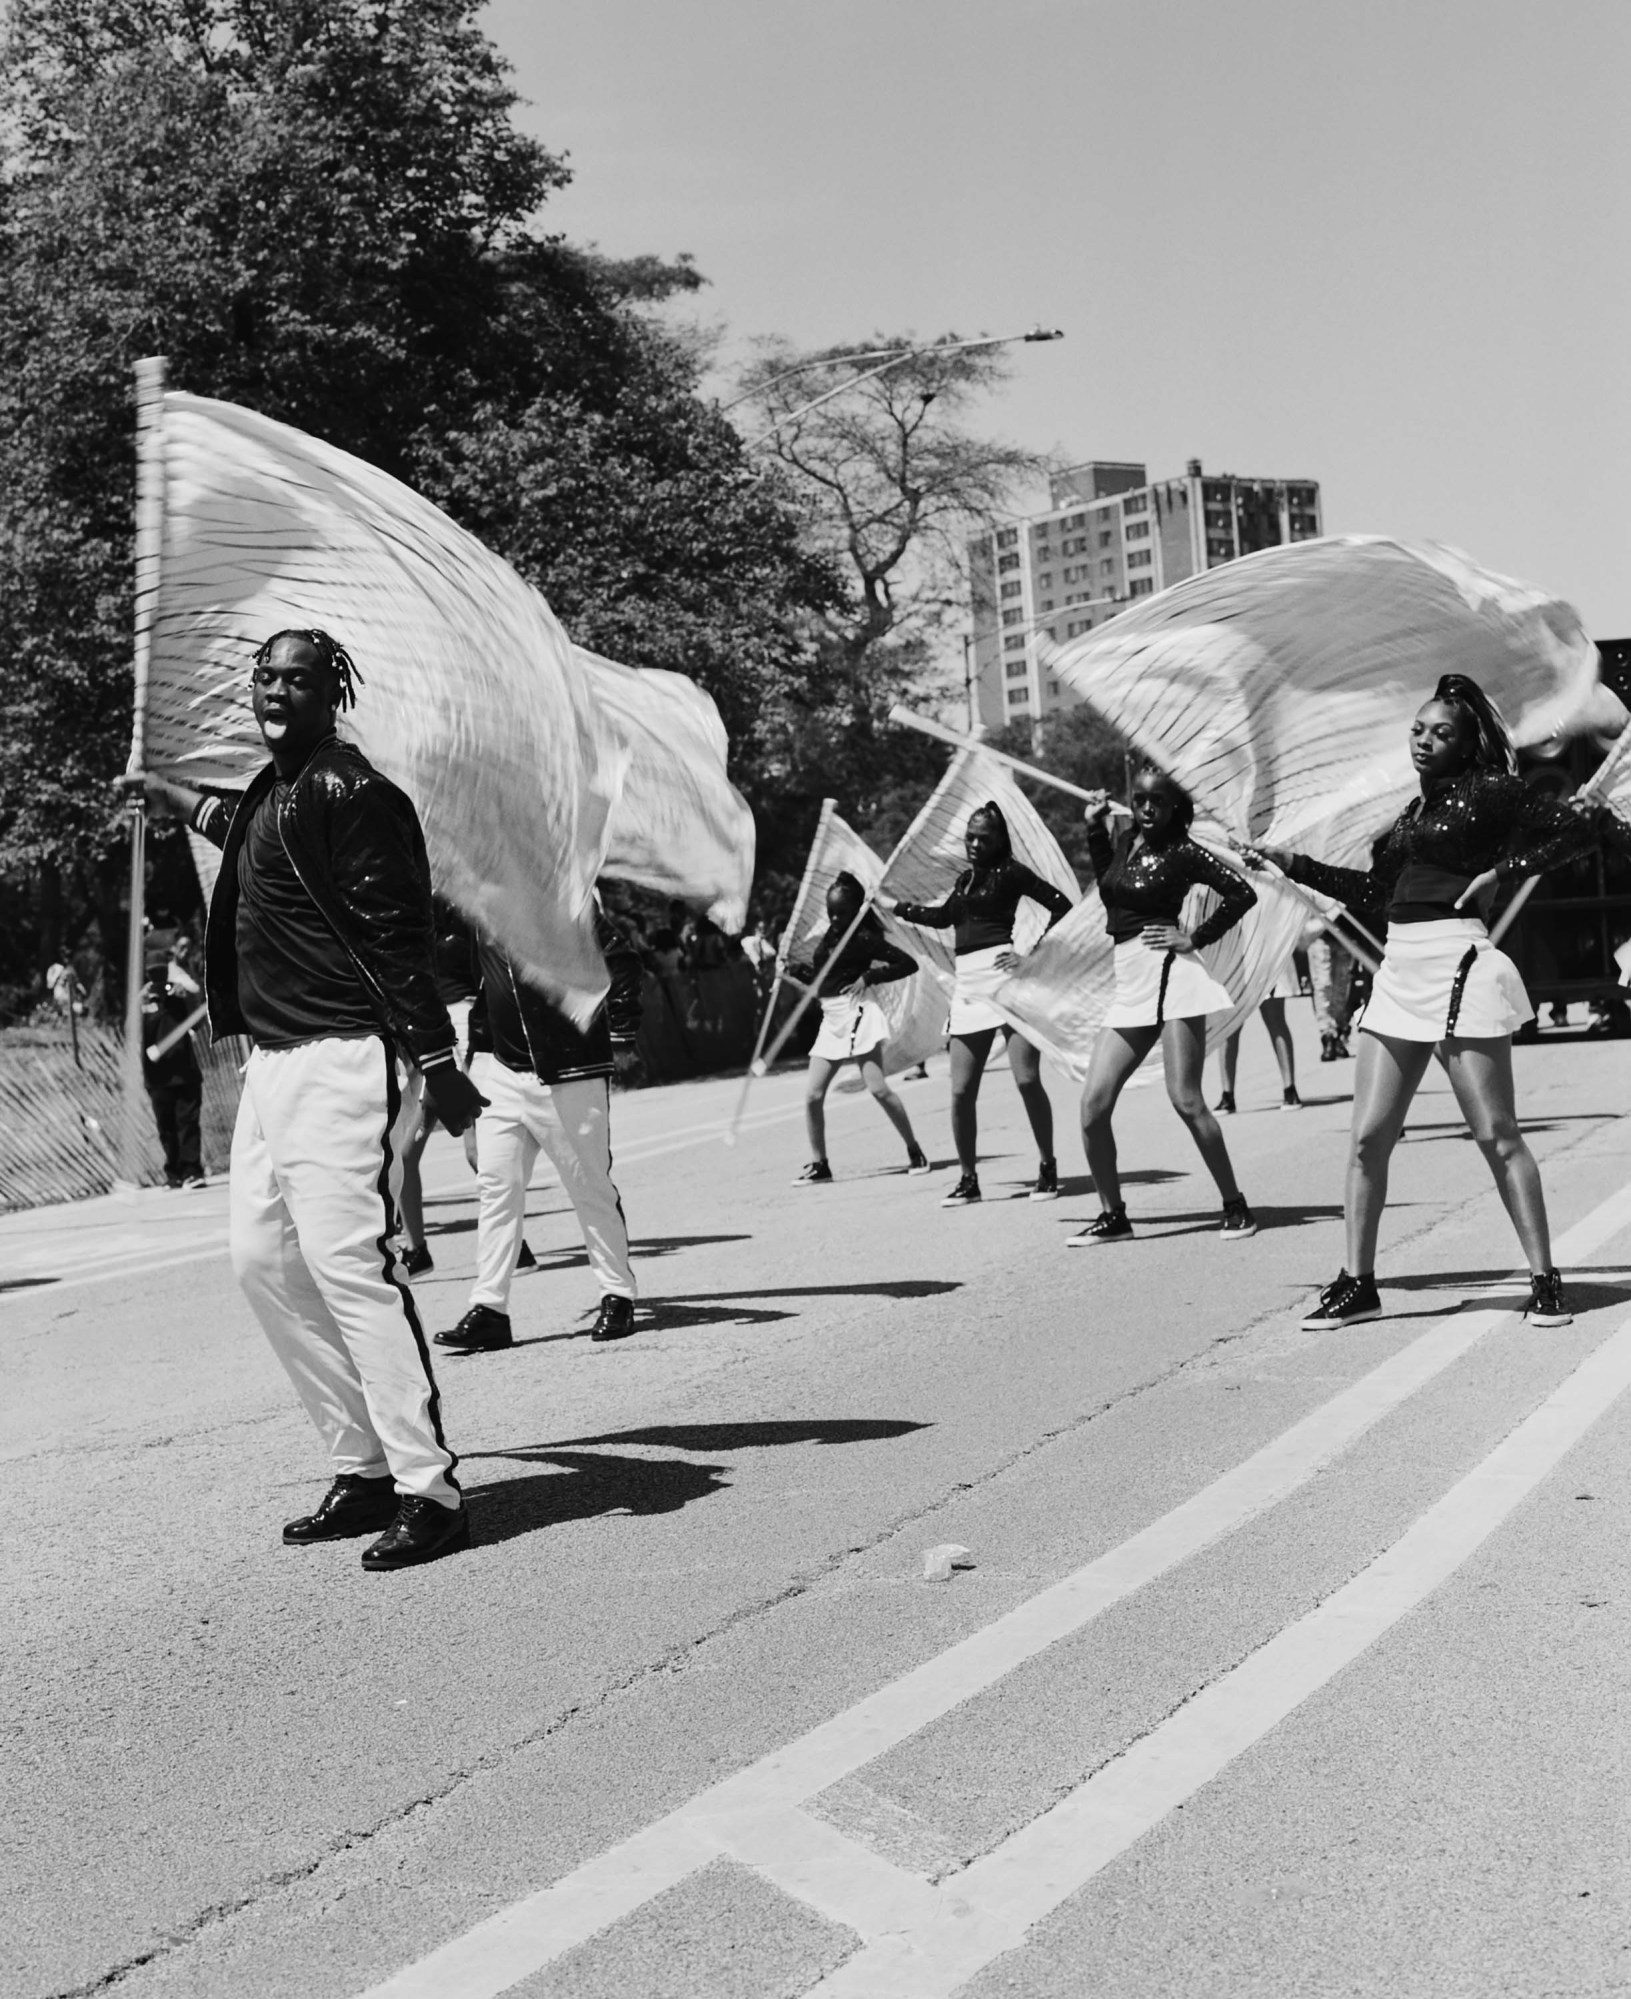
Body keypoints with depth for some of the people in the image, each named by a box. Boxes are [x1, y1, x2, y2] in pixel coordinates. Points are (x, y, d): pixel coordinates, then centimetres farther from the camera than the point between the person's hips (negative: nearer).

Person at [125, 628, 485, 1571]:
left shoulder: (348, 793, -12)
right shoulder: (276, 789, 17)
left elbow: (396, 935, -19)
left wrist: (439, 1065, -23)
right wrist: (161, 790, 58)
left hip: (341, 1062, -10)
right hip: (274, 1061, 11)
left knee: (348, 1263, -15)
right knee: (265, 1257, 10)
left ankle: (430, 1490, -9)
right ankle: (365, 1471, 17)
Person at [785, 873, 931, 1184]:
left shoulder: (865, 939, -7)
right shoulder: (826, 939, 13)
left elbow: (908, 963, -11)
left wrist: (869, 976, -14)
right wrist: (794, 969, 6)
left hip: (857, 1013, -7)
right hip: (831, 1019, 7)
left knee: (878, 1088, -10)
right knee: (813, 1095, 1)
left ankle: (915, 1151, 4)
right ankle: (819, 1165, 9)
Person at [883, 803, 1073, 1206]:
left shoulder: (1010, 871, 1)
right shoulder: (964, 879, 20)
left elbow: (1061, 905, -6)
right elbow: (942, 916, 37)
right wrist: (892, 905, 44)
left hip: (1005, 976, -6)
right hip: (967, 986, 6)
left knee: (1027, 1079, -12)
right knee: (961, 1092, 0)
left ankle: (1047, 1168, 2)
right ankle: (968, 1179, 11)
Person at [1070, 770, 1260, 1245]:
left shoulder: (1182, 852, -5)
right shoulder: (1124, 841, 13)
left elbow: (1242, 893, -9)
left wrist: (1195, 938, -9)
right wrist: (1095, 827, 23)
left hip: (1168, 976, -7)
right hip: (1128, 986, 7)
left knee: (1185, 1100, -10)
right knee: (1093, 1105, 0)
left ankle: (1235, 1207, 4)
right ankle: (1112, 1215, 11)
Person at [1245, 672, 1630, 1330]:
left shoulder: (1487, 793, 0)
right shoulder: (1411, 814, 20)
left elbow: (1573, 831, -5)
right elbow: (1371, 893, 22)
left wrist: (1499, 872, -11)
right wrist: (1292, 865, 20)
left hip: (1458, 965, -7)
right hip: (1399, 973, 7)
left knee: (1496, 1135, -5)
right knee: (1367, 1136, 2)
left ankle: (1544, 1281, 4)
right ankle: (1357, 1282, 9)